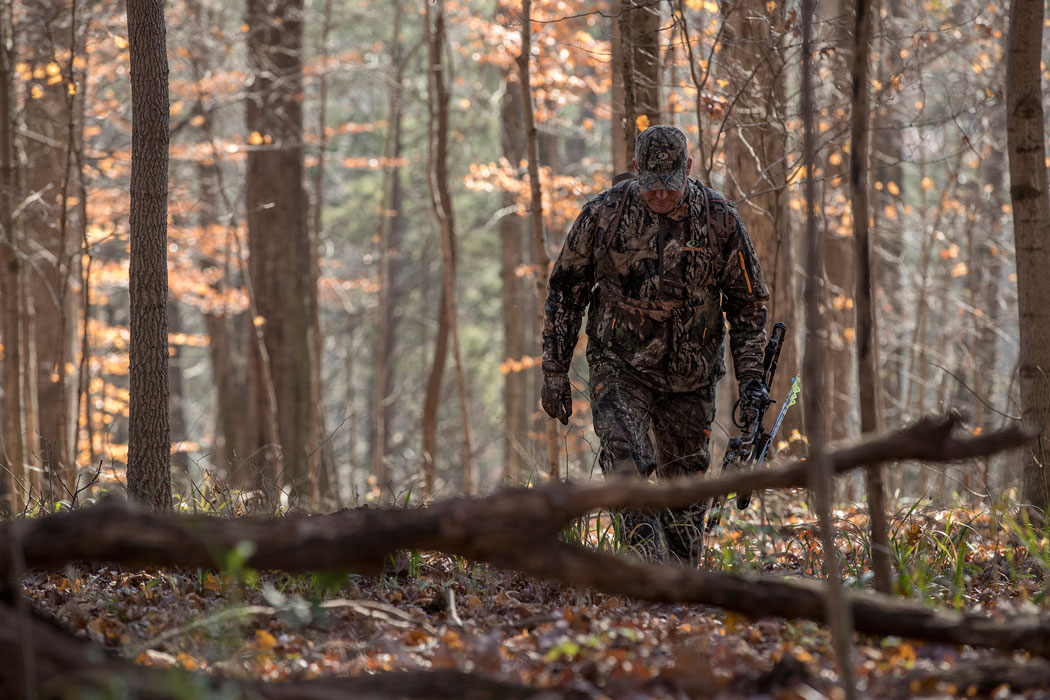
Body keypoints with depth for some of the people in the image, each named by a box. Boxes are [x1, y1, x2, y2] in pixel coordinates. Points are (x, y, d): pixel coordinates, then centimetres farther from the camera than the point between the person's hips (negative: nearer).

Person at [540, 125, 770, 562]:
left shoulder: (719, 219, -5)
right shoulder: (604, 213, -6)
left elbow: (748, 301, 5)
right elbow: (565, 291, 4)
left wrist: (751, 377, -3)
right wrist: (554, 372, 3)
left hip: (689, 378, 2)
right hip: (619, 366, -2)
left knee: (683, 487, 8)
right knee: (625, 459, -24)